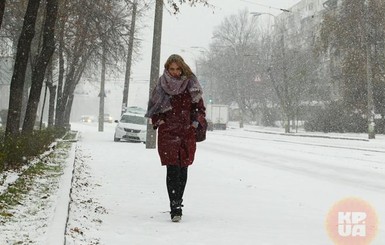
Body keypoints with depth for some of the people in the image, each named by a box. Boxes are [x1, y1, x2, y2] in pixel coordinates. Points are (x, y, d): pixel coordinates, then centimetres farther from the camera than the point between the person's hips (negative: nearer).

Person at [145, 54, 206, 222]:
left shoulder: (191, 85, 4)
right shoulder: (161, 87, 2)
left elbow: (200, 107, 13)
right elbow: (153, 109, 13)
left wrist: (196, 123, 0)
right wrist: (159, 122, 1)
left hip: (187, 133, 2)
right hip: (167, 134, -2)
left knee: (183, 170, 7)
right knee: (173, 170, -11)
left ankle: (177, 203, 22)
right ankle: (175, 208, -11)